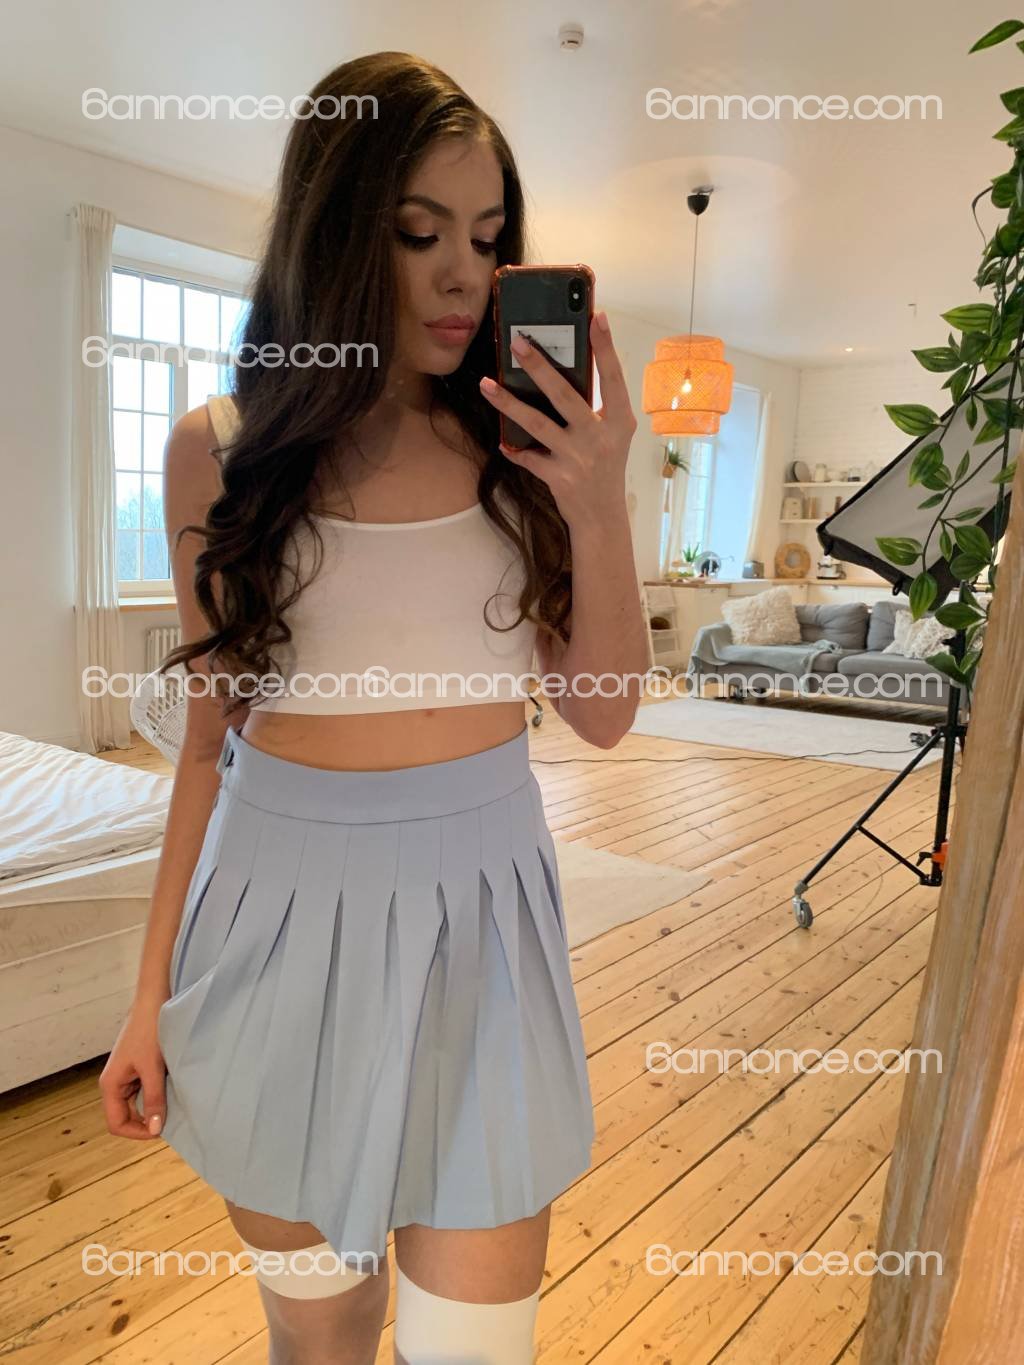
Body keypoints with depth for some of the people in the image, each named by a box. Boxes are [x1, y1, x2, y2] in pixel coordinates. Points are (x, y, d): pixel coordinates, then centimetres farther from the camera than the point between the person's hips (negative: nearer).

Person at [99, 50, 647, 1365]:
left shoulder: (521, 442, 0)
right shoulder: (225, 448, -1)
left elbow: (601, 716, 0)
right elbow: (214, 730, 4)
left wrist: (598, 508, -15)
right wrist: (155, 991, 7)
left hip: (475, 906, 0)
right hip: (279, 905, 1)